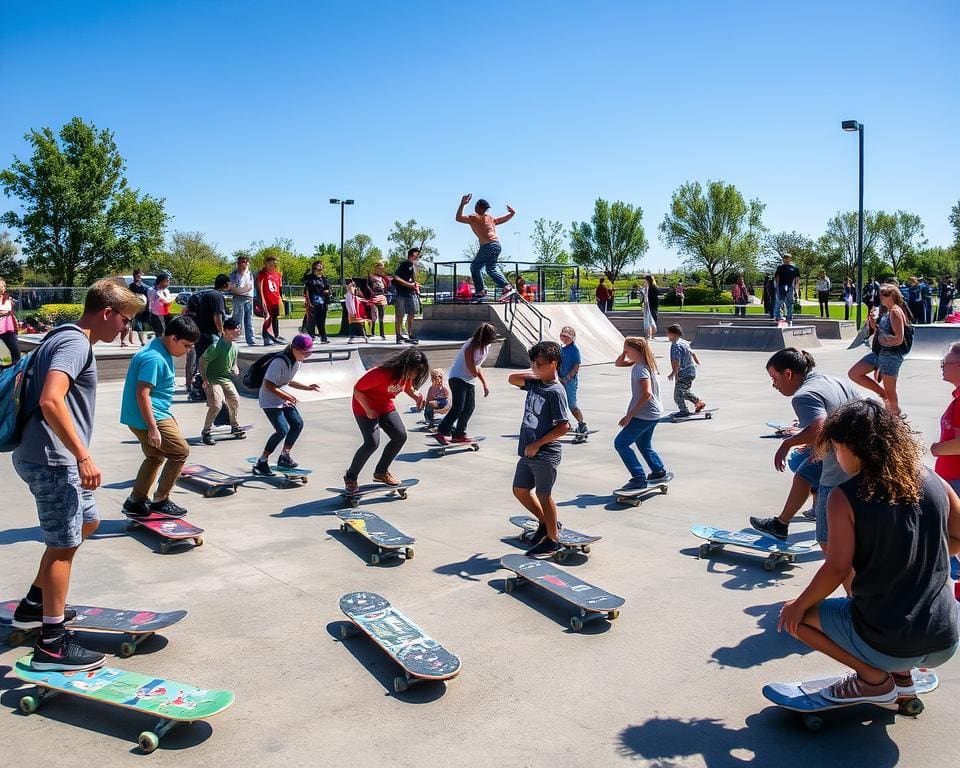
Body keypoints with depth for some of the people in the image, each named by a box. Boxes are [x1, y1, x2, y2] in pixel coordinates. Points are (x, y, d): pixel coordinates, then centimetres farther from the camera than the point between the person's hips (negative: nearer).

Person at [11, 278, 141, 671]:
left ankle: (34, 605, 33)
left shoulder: (65, 339, 15)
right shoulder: (76, 344, -17)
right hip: (51, 459, -10)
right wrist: (84, 456, -29)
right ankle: (52, 644, 7)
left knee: (86, 522, 23)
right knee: (64, 545, -2)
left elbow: (51, 395, 24)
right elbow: (51, 401, -31)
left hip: (53, 457, 10)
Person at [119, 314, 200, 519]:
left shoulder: (161, 352, 11)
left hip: (142, 417, 11)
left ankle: (136, 501, 28)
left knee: (155, 456, 21)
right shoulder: (154, 358, -21)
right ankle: (160, 500, 6)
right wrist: (153, 428, -26)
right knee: (181, 451, -3)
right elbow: (142, 394, -26)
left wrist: (169, 418, 26)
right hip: (148, 418, -11)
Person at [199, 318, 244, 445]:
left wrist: (235, 369, -1)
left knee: (235, 400, 5)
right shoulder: (216, 346, -22)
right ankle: (206, 432, -3)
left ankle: (236, 427, 24)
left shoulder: (234, 346, 2)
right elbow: (202, 361, -17)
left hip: (226, 379, 8)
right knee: (216, 405, -17)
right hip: (213, 380, -7)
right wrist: (205, 379, -19)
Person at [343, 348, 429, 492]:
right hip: (365, 407, -8)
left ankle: (381, 472, 17)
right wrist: (368, 410, -25)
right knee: (372, 443, -19)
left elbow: (407, 386, 11)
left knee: (401, 436, 0)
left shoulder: (406, 374, -10)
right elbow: (357, 389, -26)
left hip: (386, 406, 8)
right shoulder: (380, 373, -33)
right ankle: (350, 477, 0)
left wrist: (416, 396, -11)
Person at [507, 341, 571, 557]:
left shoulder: (555, 391, -17)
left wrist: (537, 444, -18)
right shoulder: (534, 383, 6)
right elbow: (512, 379, 16)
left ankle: (553, 539, 19)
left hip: (545, 454, -8)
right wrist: (534, 373, 4)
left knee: (543, 495, 3)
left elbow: (564, 426, -20)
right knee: (520, 490, 17)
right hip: (528, 452, 8)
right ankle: (546, 522, 35)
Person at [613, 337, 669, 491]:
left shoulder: (641, 369, -21)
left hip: (644, 414, -10)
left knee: (620, 443, -6)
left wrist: (630, 415, -27)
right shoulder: (638, 363, 8)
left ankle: (639, 478, -6)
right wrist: (625, 352, 1)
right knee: (644, 445, 25)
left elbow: (646, 394, -29)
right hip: (653, 413, 10)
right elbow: (618, 363, 20)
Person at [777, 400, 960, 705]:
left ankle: (874, 680, 7)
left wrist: (800, 605, -1)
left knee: (794, 616, 14)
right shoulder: (934, 483, -2)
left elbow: (837, 568, -17)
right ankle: (902, 675, 19)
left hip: (887, 646, -6)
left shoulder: (845, 497, -15)